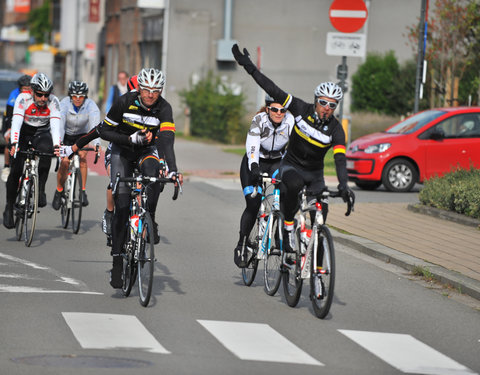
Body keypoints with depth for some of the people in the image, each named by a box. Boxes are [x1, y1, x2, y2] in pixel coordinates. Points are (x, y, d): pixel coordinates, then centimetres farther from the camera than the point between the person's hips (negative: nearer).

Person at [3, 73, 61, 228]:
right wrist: (14, 144, -52)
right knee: (16, 169, -11)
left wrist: (57, 145, -50)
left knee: (46, 150, -34)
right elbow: (16, 122, -37)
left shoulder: (53, 102, -23)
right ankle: (9, 208, 4)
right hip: (23, 132, -1)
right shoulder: (23, 99, -27)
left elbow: (55, 124, -34)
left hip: (41, 132, 1)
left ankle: (41, 190, -22)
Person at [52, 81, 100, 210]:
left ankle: (83, 191, -15)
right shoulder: (64, 104, -28)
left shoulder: (91, 105, -27)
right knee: (65, 161, -15)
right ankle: (59, 191, 9)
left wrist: (96, 145, -55)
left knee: (82, 156, -24)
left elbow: (95, 125, -39)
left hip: (82, 135, 0)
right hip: (66, 135, 0)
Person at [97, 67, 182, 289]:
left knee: (152, 171, -36)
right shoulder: (125, 102, -23)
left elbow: (167, 140, -34)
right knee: (122, 205, -11)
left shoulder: (164, 109, -22)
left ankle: (150, 221, -17)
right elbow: (105, 131, -16)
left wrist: (173, 169, -47)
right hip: (122, 151, -1)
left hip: (147, 151, 1)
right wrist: (131, 139, -29)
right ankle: (117, 259, -7)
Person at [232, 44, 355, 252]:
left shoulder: (335, 129, -16)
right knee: (293, 185, -36)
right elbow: (273, 90, -16)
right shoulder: (302, 110, -14)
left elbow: (340, 159, -27)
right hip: (291, 166, -1)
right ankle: (287, 226, -19)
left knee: (320, 213, -15)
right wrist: (249, 66, -22)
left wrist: (344, 186, -44)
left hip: (314, 174, 1)